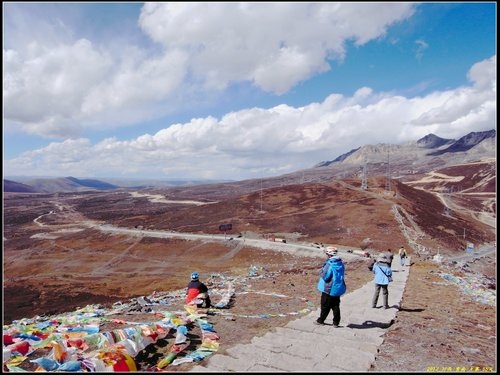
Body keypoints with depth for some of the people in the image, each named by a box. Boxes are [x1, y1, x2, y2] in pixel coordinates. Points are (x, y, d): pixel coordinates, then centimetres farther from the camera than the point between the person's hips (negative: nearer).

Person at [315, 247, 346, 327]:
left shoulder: (329, 264, -22)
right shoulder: (340, 263, 0)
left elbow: (325, 277, -21)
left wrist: (321, 273, -4)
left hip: (329, 289, -6)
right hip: (338, 288, 6)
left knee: (325, 306, 9)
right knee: (336, 306, 15)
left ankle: (321, 320, 23)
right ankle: (336, 322, 19)